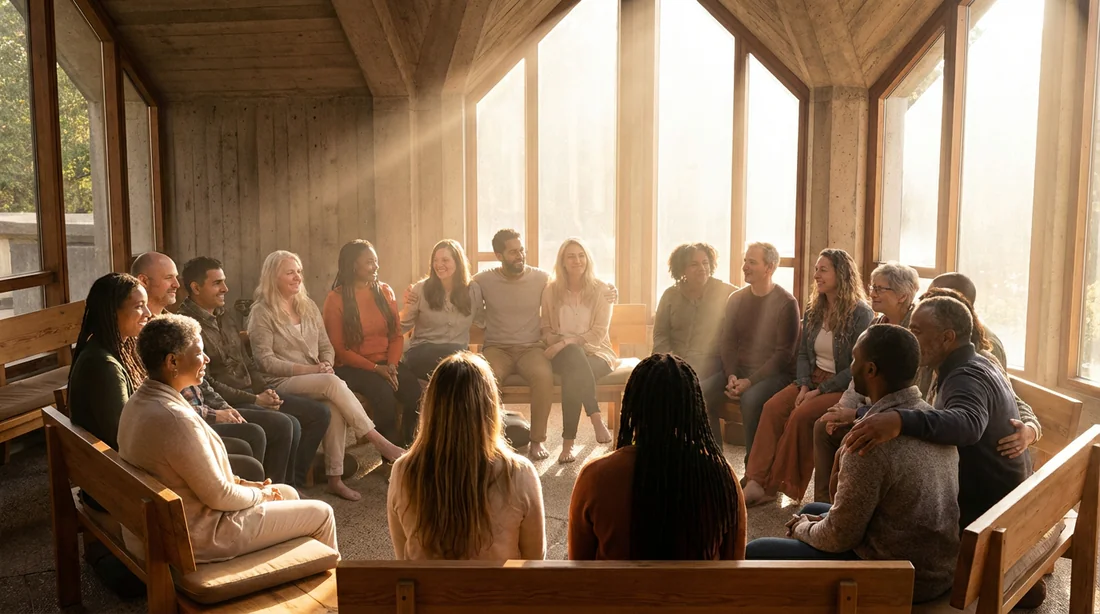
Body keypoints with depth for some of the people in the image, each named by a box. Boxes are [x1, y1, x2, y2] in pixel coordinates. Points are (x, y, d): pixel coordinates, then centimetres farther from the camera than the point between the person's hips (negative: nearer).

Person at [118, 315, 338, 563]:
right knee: (321, 514, 2)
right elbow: (218, 496, -24)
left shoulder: (140, 401, 0)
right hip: (202, 535, -10)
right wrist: (261, 495, -5)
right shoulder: (174, 419, -31)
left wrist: (240, 482, 8)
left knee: (287, 493, 23)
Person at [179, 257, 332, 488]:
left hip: (252, 393, 9)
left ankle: (295, 479, 8)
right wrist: (254, 400, -16)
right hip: (226, 403, -9)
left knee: (319, 412, 1)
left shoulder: (222, 315, 15)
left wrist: (265, 390, 1)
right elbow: (206, 383, -18)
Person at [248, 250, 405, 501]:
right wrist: (307, 369, -19)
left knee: (335, 404, -31)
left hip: (316, 381, 5)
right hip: (281, 383, -5)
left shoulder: (308, 306, 14)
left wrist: (326, 364, -8)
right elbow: (266, 361, -11)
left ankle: (335, 478, -28)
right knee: (333, 383, -33)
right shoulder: (261, 313, -3)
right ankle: (380, 443, -30)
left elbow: (326, 347, 16)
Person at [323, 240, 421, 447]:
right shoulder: (336, 299, -3)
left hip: (386, 363, 4)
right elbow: (339, 348, -5)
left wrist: (392, 364, -8)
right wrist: (375, 368, -14)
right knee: (383, 392, -32)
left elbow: (396, 335, 11)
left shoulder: (385, 292, 10)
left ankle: (409, 445, -9)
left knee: (414, 390, -25)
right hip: (352, 367, -4)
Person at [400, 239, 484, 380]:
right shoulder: (421, 288, 0)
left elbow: (483, 322, 20)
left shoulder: (473, 289, 6)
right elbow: (402, 329, 6)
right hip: (422, 353, -2)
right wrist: (408, 308, -10)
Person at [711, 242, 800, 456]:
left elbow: (783, 353, -10)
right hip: (739, 369, 5)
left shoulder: (786, 303, -7)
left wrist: (750, 381, -18)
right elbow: (727, 342, 9)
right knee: (704, 391, -21)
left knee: (750, 399, -35)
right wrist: (731, 375, -10)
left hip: (775, 373, -5)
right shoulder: (736, 299, 10)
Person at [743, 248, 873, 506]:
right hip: (813, 379, 6)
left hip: (843, 387, -6)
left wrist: (821, 390, -18)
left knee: (801, 415, -29)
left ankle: (778, 484, -17)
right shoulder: (814, 310, 10)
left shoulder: (861, 314, -11)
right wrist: (804, 385, -6)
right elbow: (803, 353, 12)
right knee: (772, 407, -19)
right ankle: (757, 482, -25)